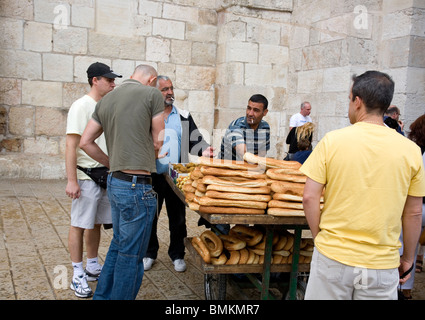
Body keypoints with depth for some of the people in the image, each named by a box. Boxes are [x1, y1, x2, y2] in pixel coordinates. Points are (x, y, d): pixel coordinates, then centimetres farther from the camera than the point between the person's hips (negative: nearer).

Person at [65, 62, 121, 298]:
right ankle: (78, 276, 11)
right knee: (79, 225, 1)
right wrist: (71, 180, -18)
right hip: (87, 177, -7)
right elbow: (71, 145, -14)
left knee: (96, 223, 15)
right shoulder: (81, 106, -10)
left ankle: (92, 267, 27)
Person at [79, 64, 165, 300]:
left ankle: (102, 296, 33)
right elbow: (158, 141, -3)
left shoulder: (106, 100, 12)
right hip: (136, 186, -8)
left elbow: (85, 142, 12)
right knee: (131, 254, 3)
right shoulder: (152, 94, -7)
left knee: (119, 244, 23)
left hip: (115, 182, 8)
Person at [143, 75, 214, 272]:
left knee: (178, 218, 8)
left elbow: (194, 140, 6)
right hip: (152, 177, -1)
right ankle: (149, 253, 28)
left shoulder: (184, 117, 8)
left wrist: (203, 150, -14)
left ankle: (177, 254, 25)